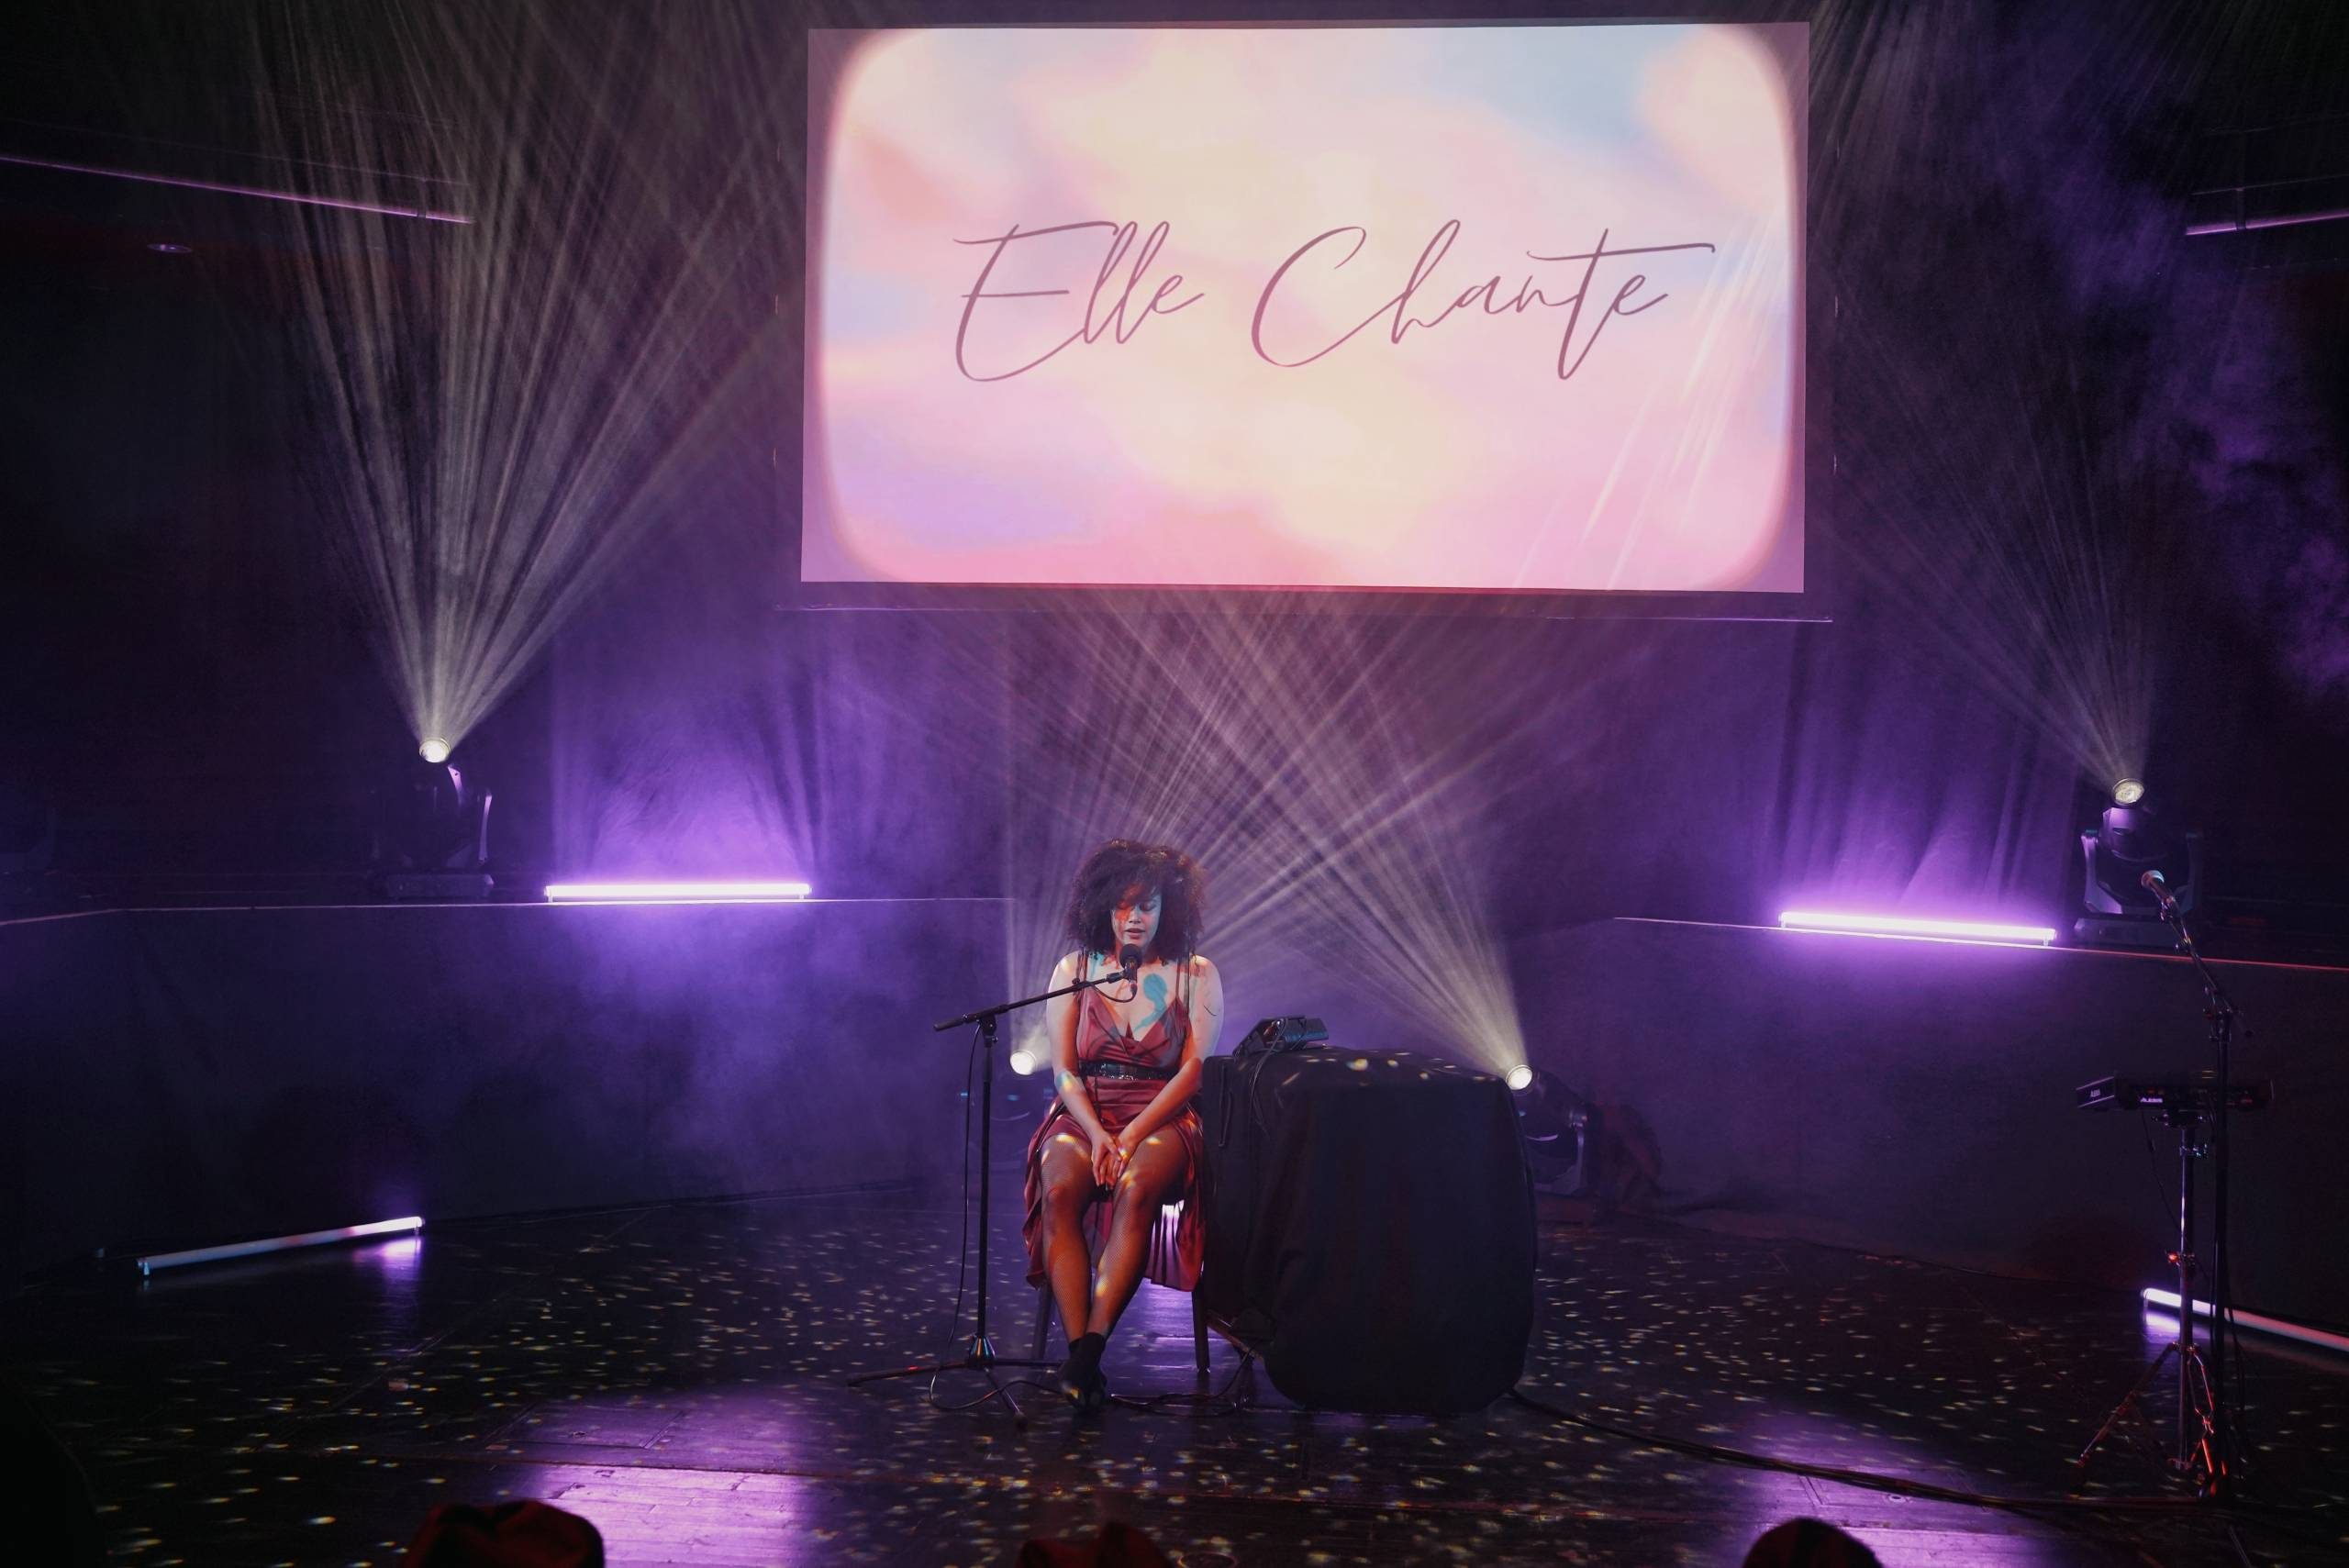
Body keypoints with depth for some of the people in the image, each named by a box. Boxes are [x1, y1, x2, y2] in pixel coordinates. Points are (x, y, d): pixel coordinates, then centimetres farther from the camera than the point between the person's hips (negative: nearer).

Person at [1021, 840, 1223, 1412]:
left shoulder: (1197, 976, 4)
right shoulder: (1072, 970, 8)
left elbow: (1194, 1071, -4)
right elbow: (1063, 1071, 3)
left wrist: (1131, 1136, -17)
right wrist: (1097, 1134, -15)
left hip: (1163, 1120, -2)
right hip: (1084, 1115, 2)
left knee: (1137, 1188, -36)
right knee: (1060, 1188, -32)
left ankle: (1089, 1349, -40)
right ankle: (1080, 1353, -36)